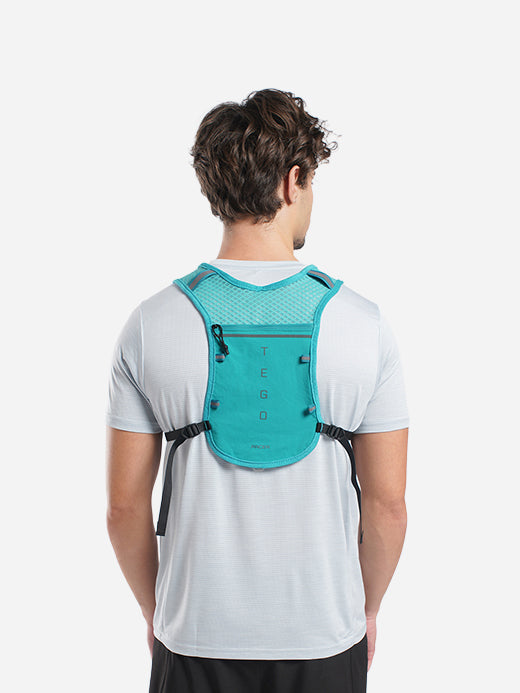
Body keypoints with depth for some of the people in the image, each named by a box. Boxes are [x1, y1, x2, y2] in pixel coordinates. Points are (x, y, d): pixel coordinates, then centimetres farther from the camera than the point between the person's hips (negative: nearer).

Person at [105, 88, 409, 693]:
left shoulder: (149, 325, -11)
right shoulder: (364, 323, -12)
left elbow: (125, 505, -5)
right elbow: (387, 502, -7)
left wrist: (154, 609, 11)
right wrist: (367, 610, 10)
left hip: (196, 635, 1)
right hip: (326, 633, 0)